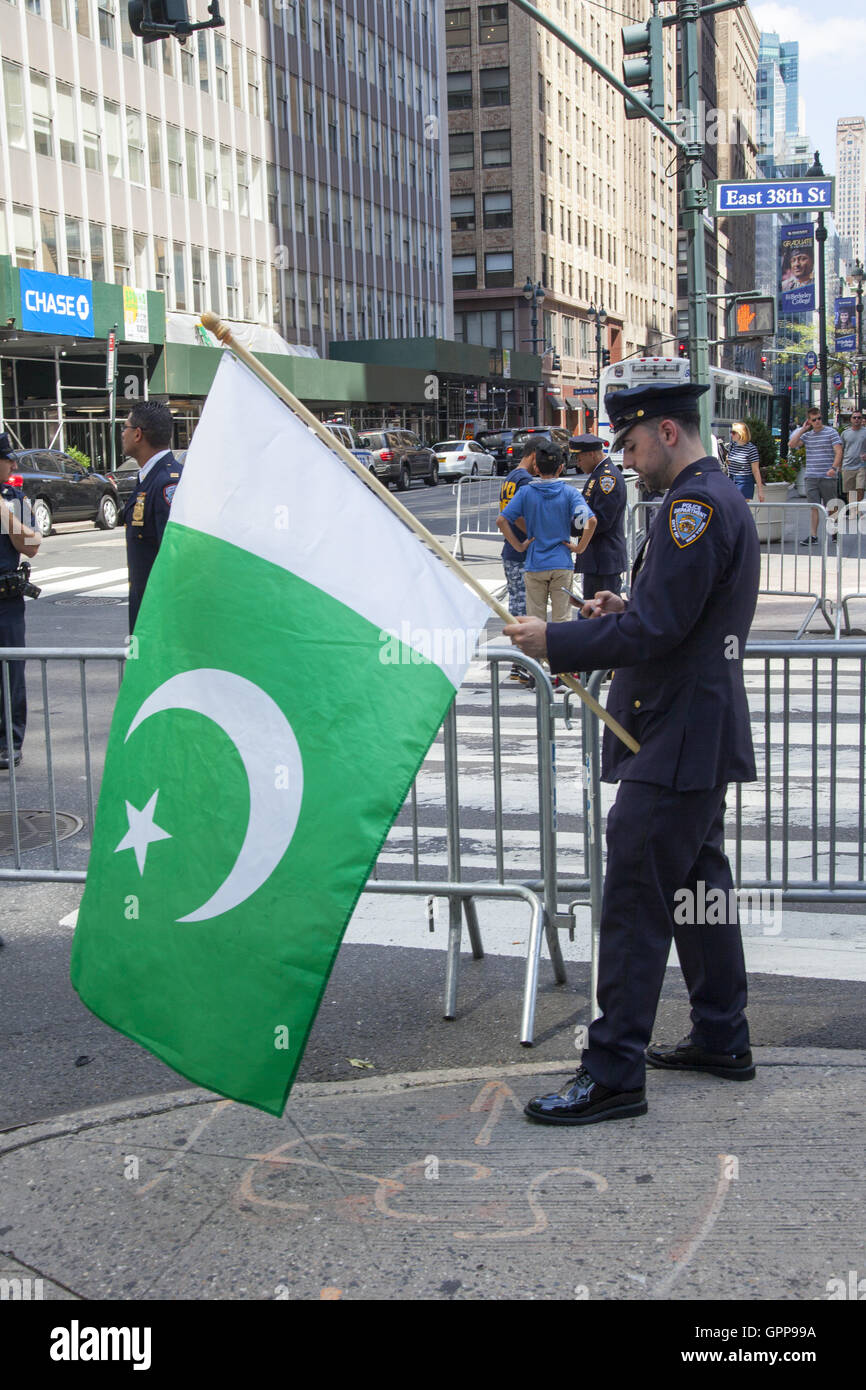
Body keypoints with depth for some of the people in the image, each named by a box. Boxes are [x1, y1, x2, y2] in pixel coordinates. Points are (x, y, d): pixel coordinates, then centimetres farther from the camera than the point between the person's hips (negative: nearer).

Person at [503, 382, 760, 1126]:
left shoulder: (693, 505, -18)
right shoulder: (722, 496, 16)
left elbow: (654, 632, -24)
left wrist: (554, 640, -15)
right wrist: (627, 607, 8)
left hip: (676, 743, -11)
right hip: (702, 734, 11)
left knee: (635, 901, -8)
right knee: (699, 884, 18)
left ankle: (614, 1073, -3)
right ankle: (723, 1039, 29)